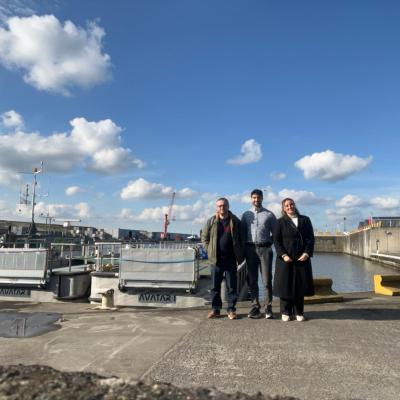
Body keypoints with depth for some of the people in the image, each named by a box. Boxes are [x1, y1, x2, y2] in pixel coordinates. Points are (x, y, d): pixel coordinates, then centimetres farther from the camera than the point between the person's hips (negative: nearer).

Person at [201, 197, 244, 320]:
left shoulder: (235, 221, 1)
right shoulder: (211, 221, 2)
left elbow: (241, 239, 6)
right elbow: (204, 237, 10)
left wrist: (240, 255, 1)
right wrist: (210, 250, 2)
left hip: (231, 259, -1)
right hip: (216, 259, 1)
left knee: (232, 286, 5)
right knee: (215, 285, 8)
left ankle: (231, 309, 15)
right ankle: (215, 309, 19)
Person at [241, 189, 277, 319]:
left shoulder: (269, 214, 6)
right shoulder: (246, 215, 11)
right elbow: (242, 233, 10)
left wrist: (270, 243, -1)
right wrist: (243, 250, 3)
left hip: (265, 248, -2)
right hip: (250, 249, 2)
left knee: (267, 280, -2)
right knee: (252, 280, 6)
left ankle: (268, 308, 4)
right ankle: (255, 308, 14)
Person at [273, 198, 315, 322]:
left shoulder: (305, 220, 11)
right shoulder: (280, 222, 5)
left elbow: (310, 238, 5)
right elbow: (276, 241, -1)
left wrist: (307, 253, -8)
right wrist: (283, 255, -13)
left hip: (302, 259, 2)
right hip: (285, 259, -2)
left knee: (300, 286, 5)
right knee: (285, 285, 0)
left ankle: (299, 313, 15)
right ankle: (286, 312, 12)